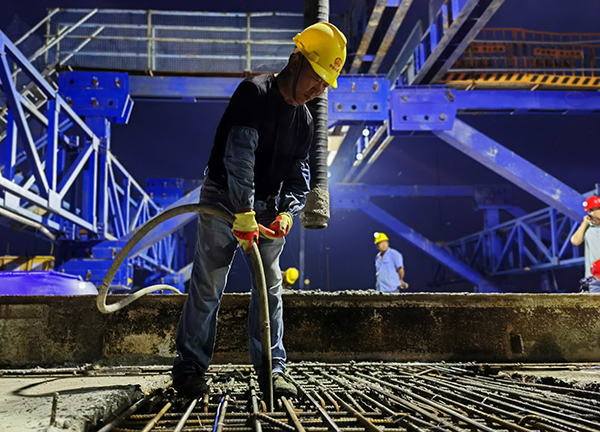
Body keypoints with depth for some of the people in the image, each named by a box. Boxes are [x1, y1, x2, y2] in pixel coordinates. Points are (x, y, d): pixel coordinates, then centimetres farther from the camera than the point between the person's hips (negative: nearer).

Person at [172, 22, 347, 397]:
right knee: (208, 285, -2)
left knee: (270, 287, 5)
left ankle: (273, 369, 12)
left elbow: (299, 172, 7)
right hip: (224, 199, -6)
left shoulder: (304, 120, 6)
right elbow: (239, 155, -27)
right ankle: (189, 367, 9)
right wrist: (245, 214, -32)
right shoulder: (254, 92, -17)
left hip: (267, 208, 7)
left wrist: (288, 210, -12)